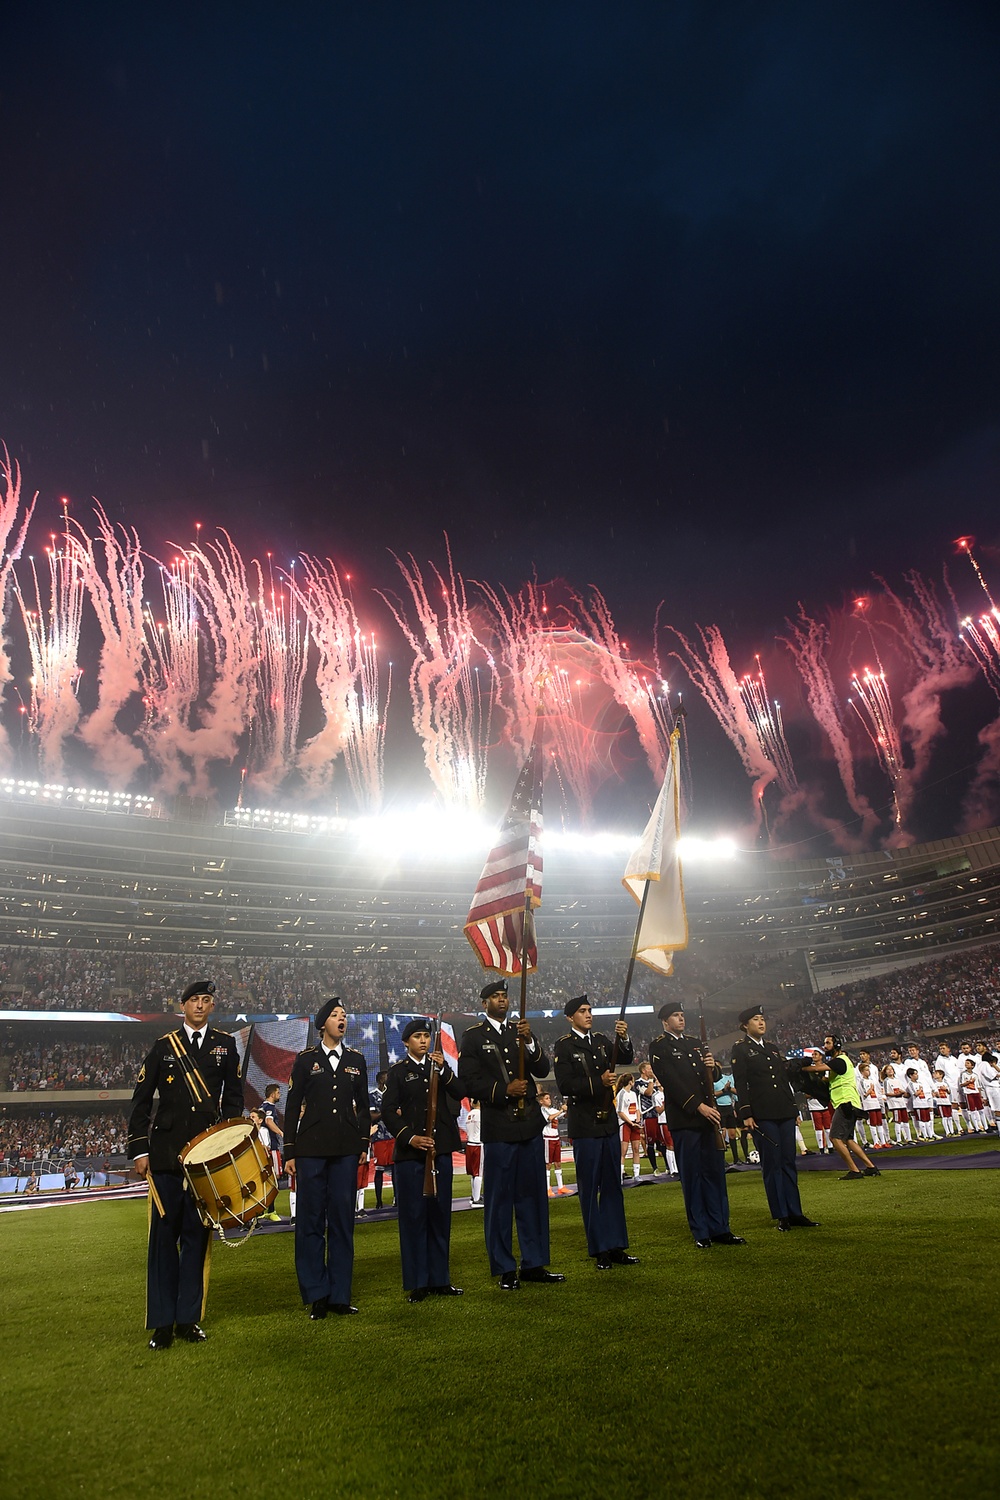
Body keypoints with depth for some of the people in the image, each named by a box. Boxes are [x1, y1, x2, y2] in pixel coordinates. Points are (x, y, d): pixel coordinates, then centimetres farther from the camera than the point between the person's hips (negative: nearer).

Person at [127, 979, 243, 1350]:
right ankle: (162, 1322, 12)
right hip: (166, 1152, -1)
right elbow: (141, 1100, 5)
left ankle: (189, 1319, 17)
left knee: (197, 1235, 6)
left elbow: (233, 1099, 11)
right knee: (164, 1234, 2)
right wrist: (139, 1150, -2)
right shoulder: (164, 1046, 5)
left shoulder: (225, 1045, 8)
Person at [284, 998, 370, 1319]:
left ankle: (339, 1295, 15)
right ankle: (316, 1295, 13)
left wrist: (364, 1144, 8)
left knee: (343, 1220, 5)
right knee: (310, 1220, 2)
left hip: (346, 1149, 2)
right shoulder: (306, 1059, 2)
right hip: (311, 1148, -2)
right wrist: (290, 1152, -1)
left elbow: (363, 1105, 14)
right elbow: (293, 1106, 3)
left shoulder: (356, 1059, 10)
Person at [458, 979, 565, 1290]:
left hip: (530, 1124, 4)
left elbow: (542, 1070, 4)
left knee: (532, 1196, 11)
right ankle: (505, 1270, 15)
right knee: (500, 1198, 2)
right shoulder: (473, 1037, -1)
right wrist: (504, 1090, -16)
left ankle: (534, 1264, 23)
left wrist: (530, 1042, -13)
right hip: (498, 1128, -4)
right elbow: (470, 1083, -6)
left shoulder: (521, 1032, 12)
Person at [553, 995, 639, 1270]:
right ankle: (599, 1250, 12)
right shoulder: (564, 1046, -9)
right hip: (584, 1126, -6)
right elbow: (565, 1086, -16)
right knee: (589, 1189, 3)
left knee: (613, 1186, 11)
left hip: (608, 1122, 6)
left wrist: (624, 1039, -18)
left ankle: (616, 1246, 20)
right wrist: (598, 1082, -24)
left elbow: (627, 1059, 1)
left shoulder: (601, 1040, 9)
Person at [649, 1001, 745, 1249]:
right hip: (684, 1120, -6)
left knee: (715, 1173, 8)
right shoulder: (659, 1047, -4)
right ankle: (701, 1233, 9)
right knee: (692, 1177, 0)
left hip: (708, 1116, 6)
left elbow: (710, 1078, 20)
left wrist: (711, 1067, -4)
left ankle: (720, 1229, 17)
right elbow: (671, 1081, -13)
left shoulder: (693, 1043, 18)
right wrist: (698, 1106, -18)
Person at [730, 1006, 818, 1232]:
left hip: (785, 1112, 6)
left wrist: (801, 1068, 2)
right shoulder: (741, 1049, -2)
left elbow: (786, 1076, 19)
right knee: (771, 1165, -1)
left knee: (789, 1162, 8)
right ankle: (781, 1216, 7)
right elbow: (740, 1084, -7)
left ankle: (795, 1213, 14)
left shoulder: (772, 1048, 18)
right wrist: (746, 1114, -12)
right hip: (762, 1115, -6)